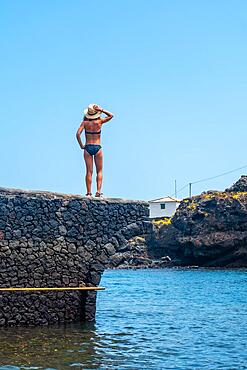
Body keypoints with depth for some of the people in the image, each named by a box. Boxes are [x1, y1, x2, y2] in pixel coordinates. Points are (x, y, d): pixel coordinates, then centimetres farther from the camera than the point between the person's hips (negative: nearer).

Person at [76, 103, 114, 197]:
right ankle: (98, 191, -4)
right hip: (97, 148, -1)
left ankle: (88, 192, -1)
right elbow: (111, 115, 10)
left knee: (89, 171, 3)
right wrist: (101, 110, -1)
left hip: (87, 148, 1)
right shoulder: (99, 121, -3)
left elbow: (78, 134, -9)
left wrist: (81, 145, 1)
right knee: (99, 171, 7)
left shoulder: (85, 122, -1)